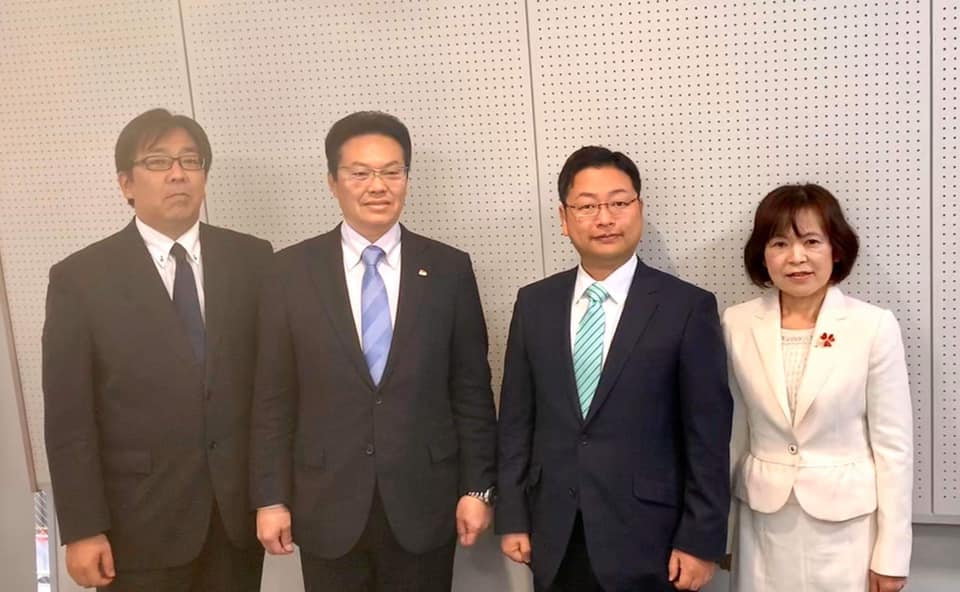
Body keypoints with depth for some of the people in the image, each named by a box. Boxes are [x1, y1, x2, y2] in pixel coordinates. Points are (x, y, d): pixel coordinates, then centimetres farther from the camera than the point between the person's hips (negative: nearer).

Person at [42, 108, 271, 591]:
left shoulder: (253, 259, 1)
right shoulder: (79, 278, -4)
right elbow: (68, 418, -5)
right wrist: (82, 529, -8)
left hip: (241, 502, 2)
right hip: (140, 515, -1)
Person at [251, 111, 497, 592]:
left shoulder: (449, 269, -1)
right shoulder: (293, 270, -1)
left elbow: (471, 390, 2)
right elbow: (274, 398, 0)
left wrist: (477, 487, 0)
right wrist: (271, 497, -2)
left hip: (423, 502, 0)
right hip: (327, 505, 0)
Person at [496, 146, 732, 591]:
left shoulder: (688, 307, -8)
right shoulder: (534, 303, 3)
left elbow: (708, 435, -7)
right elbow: (517, 418, 6)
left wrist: (700, 541, -8)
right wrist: (512, 517, 4)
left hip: (646, 540, -3)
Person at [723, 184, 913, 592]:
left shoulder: (874, 326, -10)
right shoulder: (736, 325, -3)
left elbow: (893, 446, -6)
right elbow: (733, 434, 5)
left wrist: (891, 554, -5)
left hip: (848, 524, -2)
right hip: (764, 524, 2)